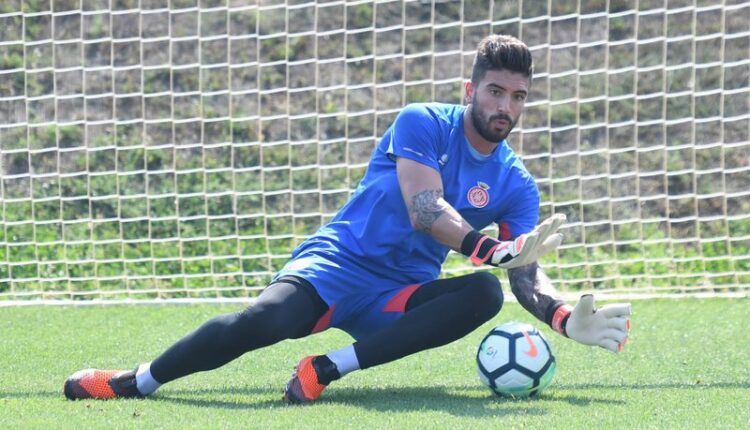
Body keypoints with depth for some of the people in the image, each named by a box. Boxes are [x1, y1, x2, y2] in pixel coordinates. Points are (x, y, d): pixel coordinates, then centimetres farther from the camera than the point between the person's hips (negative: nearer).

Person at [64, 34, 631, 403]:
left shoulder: (516, 186, 6)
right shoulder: (424, 124, -5)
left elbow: (528, 276, -1)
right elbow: (424, 210, -19)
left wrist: (568, 320, -23)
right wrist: (495, 251, -34)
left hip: (401, 296, 3)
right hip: (340, 263, -3)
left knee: (485, 294, -30)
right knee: (268, 319, -35)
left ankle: (331, 367, -31)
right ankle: (138, 381, -16)